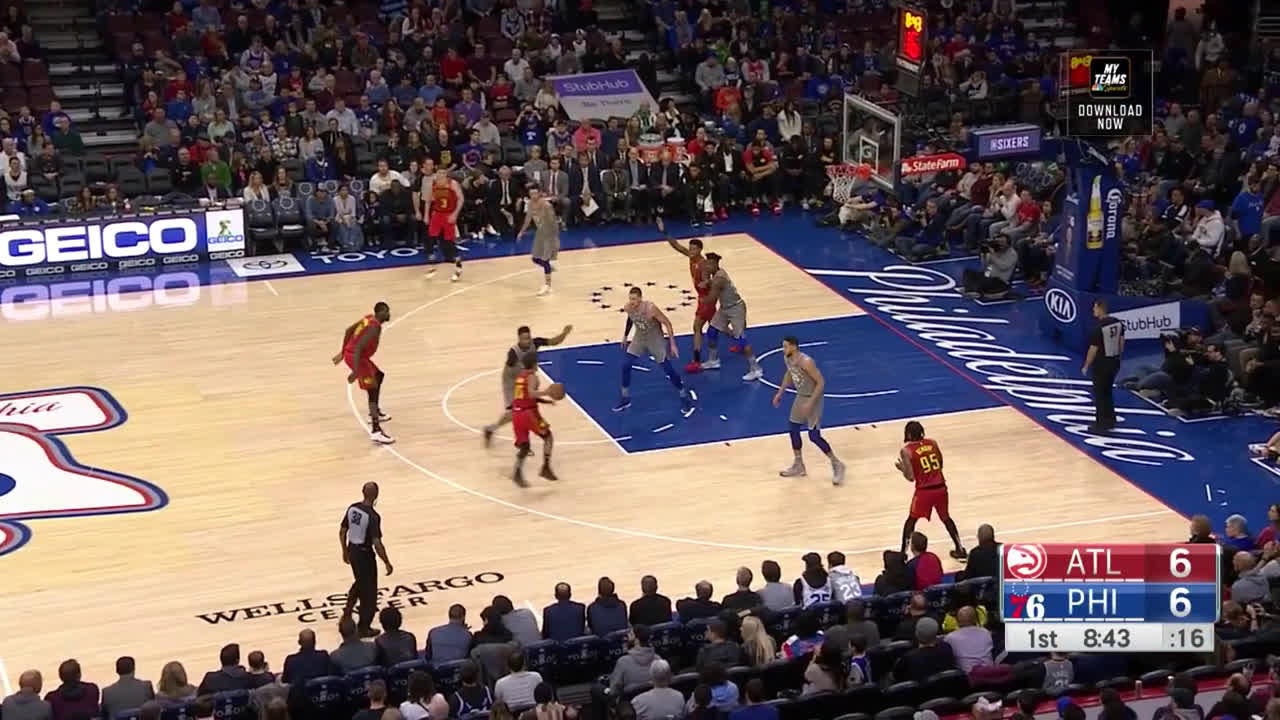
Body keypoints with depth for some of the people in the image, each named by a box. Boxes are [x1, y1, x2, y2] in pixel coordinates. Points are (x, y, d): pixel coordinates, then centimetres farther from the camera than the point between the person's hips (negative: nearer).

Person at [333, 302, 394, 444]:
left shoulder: (369, 319, 8)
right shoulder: (375, 327, -21)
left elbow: (349, 331, 20)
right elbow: (358, 347, -29)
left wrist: (343, 352, 28)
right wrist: (356, 371, -31)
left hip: (350, 354, 10)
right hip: (355, 357, -10)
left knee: (379, 375, 28)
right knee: (373, 390, -12)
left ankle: (375, 413, 38)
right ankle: (376, 431, -19)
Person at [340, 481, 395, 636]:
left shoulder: (352, 508, -2)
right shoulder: (373, 516, -24)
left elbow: (342, 532, 7)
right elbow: (377, 543, -25)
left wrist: (345, 551, 21)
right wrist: (387, 563, -15)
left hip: (352, 550, 7)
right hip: (364, 553, -7)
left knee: (360, 583, 30)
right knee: (369, 590, 9)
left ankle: (346, 615, 35)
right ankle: (364, 628, 18)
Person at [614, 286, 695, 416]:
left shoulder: (651, 309, -33)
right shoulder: (627, 308, -17)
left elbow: (667, 323, -23)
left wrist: (672, 344, -23)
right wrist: (625, 336, 17)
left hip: (656, 340, -5)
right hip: (640, 338, 5)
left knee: (668, 370, -4)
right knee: (625, 365, -2)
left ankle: (686, 398, 13)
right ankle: (625, 399, 16)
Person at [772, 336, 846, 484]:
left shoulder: (806, 362, -31)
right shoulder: (787, 358, -4)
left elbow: (821, 382, -26)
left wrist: (810, 402, -29)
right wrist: (780, 392, 15)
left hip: (812, 398, -9)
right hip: (800, 396, 9)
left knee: (814, 436, -8)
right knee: (794, 429, 13)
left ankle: (837, 465, 8)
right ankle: (798, 466, 28)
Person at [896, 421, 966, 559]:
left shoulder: (906, 451, -9)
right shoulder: (933, 443, 4)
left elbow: (910, 477, -11)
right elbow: (940, 465, 12)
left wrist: (901, 468, 7)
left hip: (924, 491, -4)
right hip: (940, 487, 4)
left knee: (911, 520, 15)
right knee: (946, 518, 24)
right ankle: (960, 550, 29)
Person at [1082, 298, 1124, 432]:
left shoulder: (1098, 328, -22)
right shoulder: (1118, 323, 1)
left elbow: (1093, 350, -18)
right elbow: (1121, 342, 11)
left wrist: (1086, 366, -6)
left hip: (1102, 364, -8)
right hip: (1114, 362, 8)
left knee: (1100, 394, 3)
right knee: (1107, 392, 22)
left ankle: (1101, 424, 7)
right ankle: (1110, 420, 29)